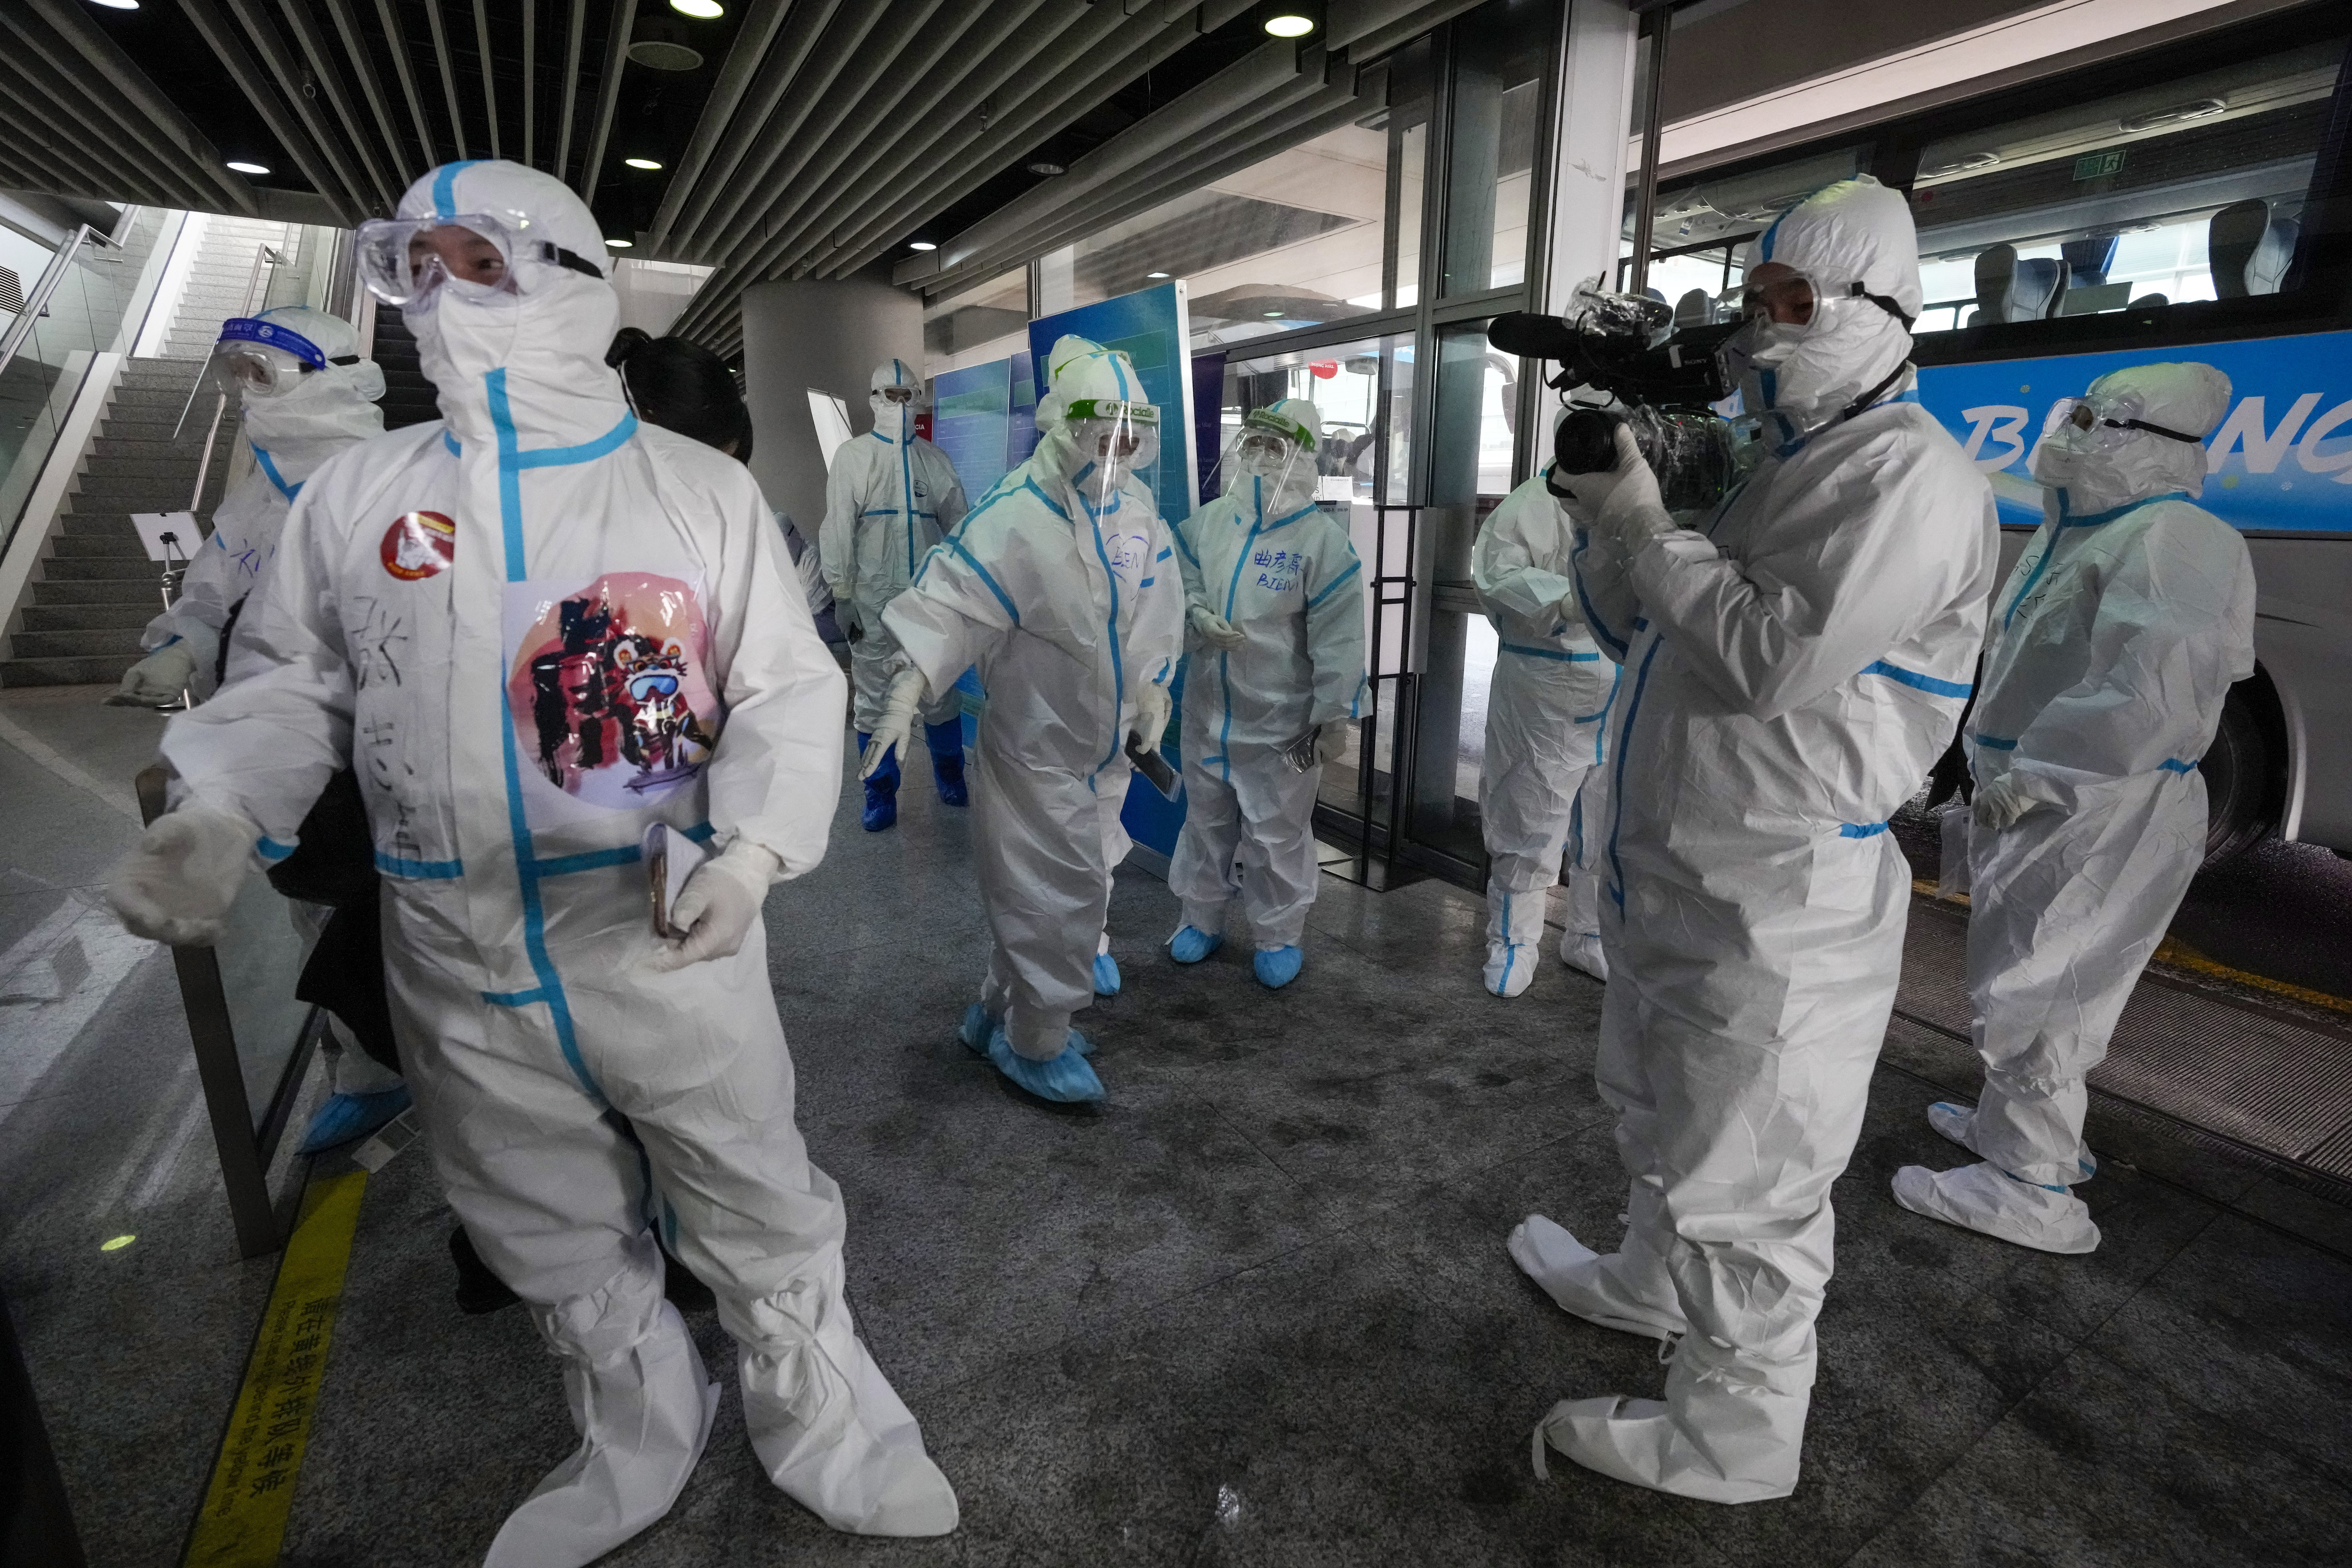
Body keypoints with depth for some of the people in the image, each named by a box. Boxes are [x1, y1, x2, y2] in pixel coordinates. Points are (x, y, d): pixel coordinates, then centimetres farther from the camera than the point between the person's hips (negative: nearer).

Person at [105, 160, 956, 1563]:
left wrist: (756, 844, -22)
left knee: (764, 1221, 10)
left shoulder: (704, 490, -3)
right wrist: (220, 815, -6)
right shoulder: (353, 496, 6)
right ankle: (638, 1452, 47)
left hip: (672, 950, -3)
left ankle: (826, 1434, 37)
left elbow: (789, 694, -6)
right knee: (558, 1246, 21)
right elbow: (293, 687, 13)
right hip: (463, 972, 4)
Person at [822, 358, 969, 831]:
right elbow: (837, 530, -1)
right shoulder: (853, 457, 2)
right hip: (873, 603, -1)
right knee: (874, 700, 4)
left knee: (941, 694, 9)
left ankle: (949, 775, 28)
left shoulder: (935, 460, 9)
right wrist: (841, 596, -5)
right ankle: (880, 794, 16)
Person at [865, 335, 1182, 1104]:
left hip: (1105, 741, 8)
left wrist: (1154, 687, 5)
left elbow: (1156, 603, 11)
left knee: (1044, 891, 19)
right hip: (1039, 742, -8)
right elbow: (951, 600, -28)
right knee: (1061, 891, -1)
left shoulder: (1134, 506, 3)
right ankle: (1037, 1045, 22)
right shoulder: (1018, 515, -21)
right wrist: (908, 689, -39)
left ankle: (999, 1015, 39)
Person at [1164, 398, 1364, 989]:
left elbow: (1337, 639, -15)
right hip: (1207, 710, 5)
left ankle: (1279, 937, 28)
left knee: (1276, 835, 7)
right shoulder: (1208, 521, 0)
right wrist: (1197, 614, -13)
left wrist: (1335, 717, -15)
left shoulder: (1322, 539, -14)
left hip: (1281, 722, -5)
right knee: (1206, 820, 19)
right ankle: (1202, 918, 39)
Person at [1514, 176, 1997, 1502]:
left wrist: (1642, 520, -15)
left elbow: (1776, 661, -26)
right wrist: (1606, 514, 0)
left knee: (1743, 1181, 4)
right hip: (1675, 881, 10)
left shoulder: (1909, 473, -14)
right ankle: (1651, 1283, 49)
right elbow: (1649, 640, 14)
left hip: (1776, 907, -10)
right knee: (1665, 1117, 26)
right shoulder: (1783, 465, 16)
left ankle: (1735, 1434, 24)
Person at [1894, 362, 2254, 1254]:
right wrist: (1999, 773, 14)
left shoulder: (2171, 539, -17)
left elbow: (2156, 685, -30)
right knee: (2032, 980, 20)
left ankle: (2033, 1188, 7)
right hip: (2043, 808, 10)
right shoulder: (2086, 534, 16)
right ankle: (2015, 1124, 37)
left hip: (2101, 821, -10)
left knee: (2034, 990, -4)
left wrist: (2032, 776, -23)